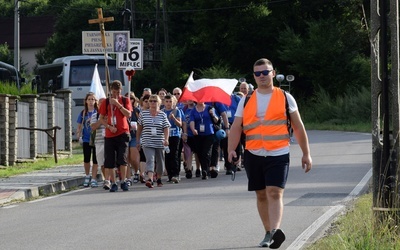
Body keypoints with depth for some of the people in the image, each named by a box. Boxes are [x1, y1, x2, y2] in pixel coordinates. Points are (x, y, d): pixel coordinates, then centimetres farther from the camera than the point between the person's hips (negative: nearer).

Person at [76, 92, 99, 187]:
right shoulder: (83, 113, 5)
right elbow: (79, 126, 10)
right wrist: (79, 136, -4)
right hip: (86, 139, 1)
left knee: (95, 160, 1)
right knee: (86, 159, 4)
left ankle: (93, 179, 6)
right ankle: (87, 176, 25)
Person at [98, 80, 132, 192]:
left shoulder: (125, 100, 6)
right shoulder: (106, 102, 9)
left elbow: (128, 114, -7)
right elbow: (101, 118, 8)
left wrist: (118, 104, -14)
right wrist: (109, 126, -8)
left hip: (122, 133, -2)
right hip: (109, 135, 2)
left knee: (122, 158, -11)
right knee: (109, 161, 0)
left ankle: (123, 181, -2)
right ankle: (113, 183, 7)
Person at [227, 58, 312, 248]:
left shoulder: (285, 98, 5)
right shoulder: (246, 101, 10)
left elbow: (298, 127, 9)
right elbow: (236, 127, 5)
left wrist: (306, 154, 7)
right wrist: (231, 150, -12)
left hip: (278, 155, -3)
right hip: (253, 155, 3)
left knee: (274, 193, -17)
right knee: (261, 195, 9)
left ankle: (275, 231, -29)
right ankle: (269, 233, 20)